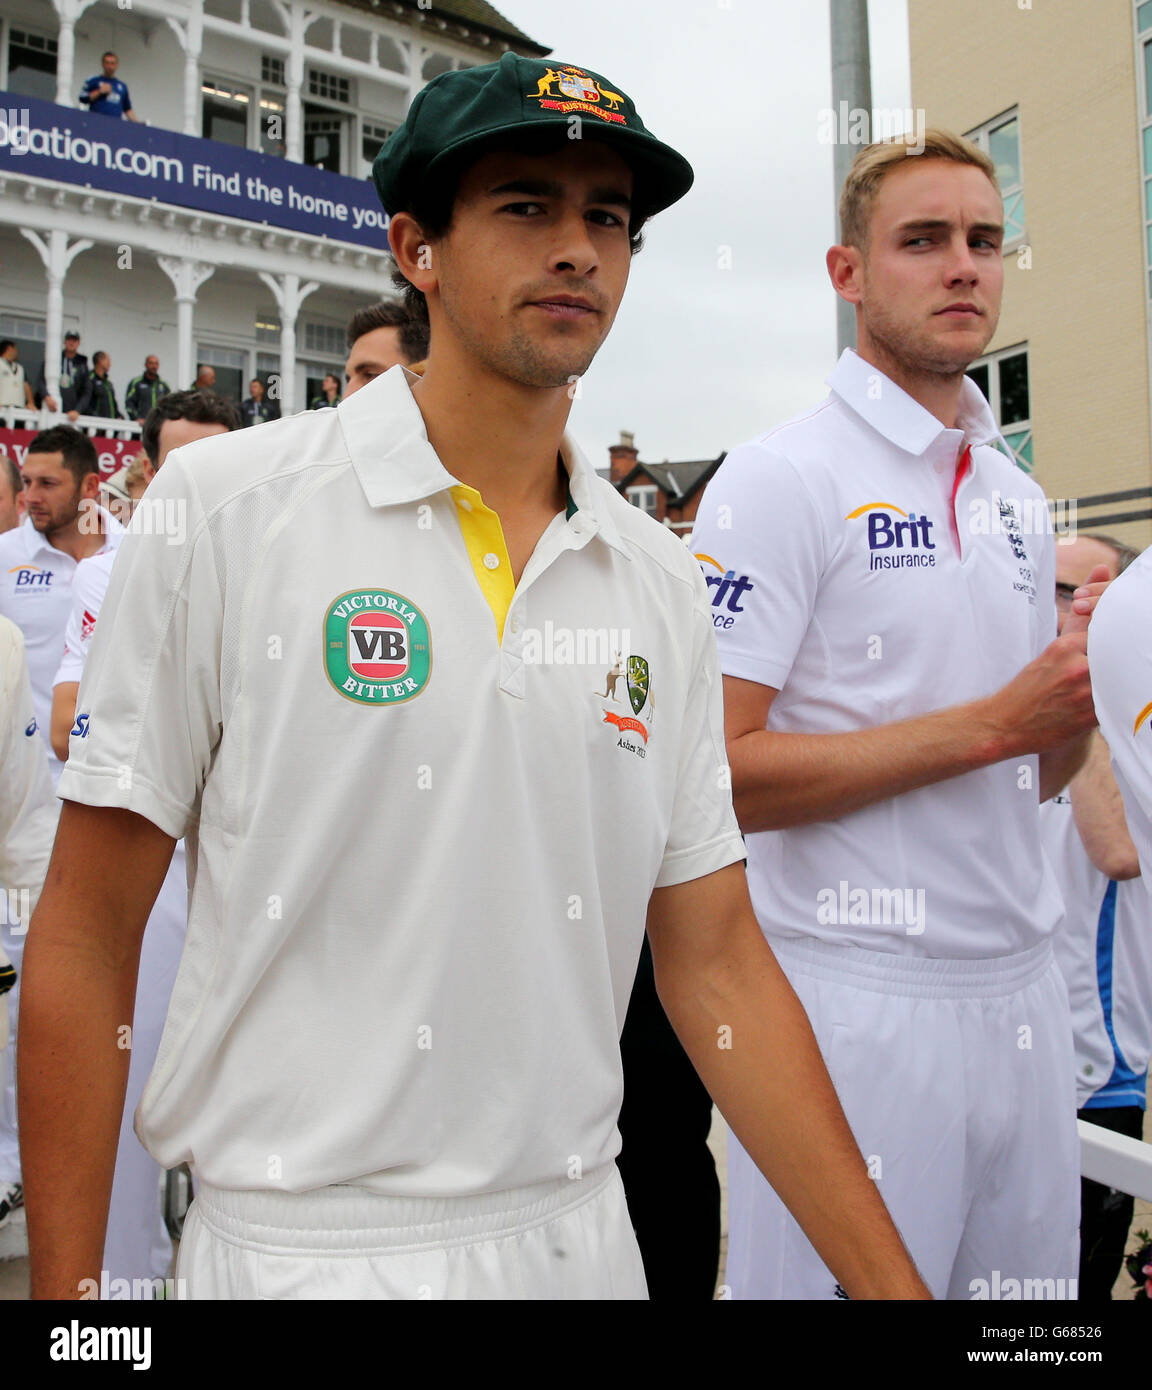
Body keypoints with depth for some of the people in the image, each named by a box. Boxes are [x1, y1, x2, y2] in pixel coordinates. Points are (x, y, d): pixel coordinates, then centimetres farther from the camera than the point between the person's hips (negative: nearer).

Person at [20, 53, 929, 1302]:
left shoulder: (661, 583, 1)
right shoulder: (224, 507, -10)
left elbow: (715, 962, 2)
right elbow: (87, 933, -8)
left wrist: (893, 1280, -1)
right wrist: (64, 1289, -9)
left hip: (580, 1238, 5)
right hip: (298, 1245, -4)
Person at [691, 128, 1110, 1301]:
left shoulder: (1017, 497, 12)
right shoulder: (781, 479, -10)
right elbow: (717, 774, -19)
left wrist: (1087, 697, -4)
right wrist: (994, 723, -18)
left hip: (1023, 988, 7)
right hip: (858, 1000, -7)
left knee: (1028, 1275, 18)